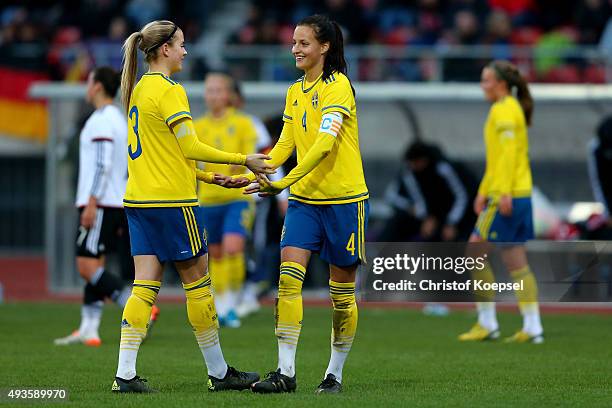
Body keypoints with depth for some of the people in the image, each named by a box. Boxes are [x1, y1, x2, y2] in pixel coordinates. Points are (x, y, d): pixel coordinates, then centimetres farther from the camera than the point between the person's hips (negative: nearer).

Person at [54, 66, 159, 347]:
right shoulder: (118, 119, 18)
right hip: (117, 205, 10)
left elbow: (102, 165, -21)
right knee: (94, 267, 8)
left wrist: (91, 203, -23)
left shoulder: (102, 120, -12)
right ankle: (88, 330, 6)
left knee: (87, 266, -12)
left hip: (100, 204, -10)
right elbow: (127, 168, 20)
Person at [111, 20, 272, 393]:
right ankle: (219, 372, 12)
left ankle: (125, 374, -7)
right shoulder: (169, 91, -11)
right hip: (172, 200, -8)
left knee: (145, 286, 3)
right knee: (198, 281, 3)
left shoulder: (139, 89, 16)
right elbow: (190, 148, -14)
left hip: (140, 198, 8)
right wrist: (244, 160, -7)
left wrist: (211, 177, 20)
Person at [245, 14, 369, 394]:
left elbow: (326, 142, -22)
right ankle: (286, 372, -12)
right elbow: (285, 144, 13)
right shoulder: (295, 92, 12)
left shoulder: (338, 86, -12)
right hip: (304, 199, 6)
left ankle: (335, 373, 16)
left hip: (344, 199, -6)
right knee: (288, 276, -10)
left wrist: (285, 182, -28)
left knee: (342, 291, 4)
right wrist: (256, 174, -5)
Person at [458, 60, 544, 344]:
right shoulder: (511, 108, 20)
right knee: (516, 262, 7)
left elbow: (508, 153, -20)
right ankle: (532, 328, 4)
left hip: (507, 196, -10)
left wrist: (503, 193, -25)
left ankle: (487, 323, 0)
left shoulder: (503, 110, -10)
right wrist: (484, 192, 28)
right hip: (521, 193, 10)